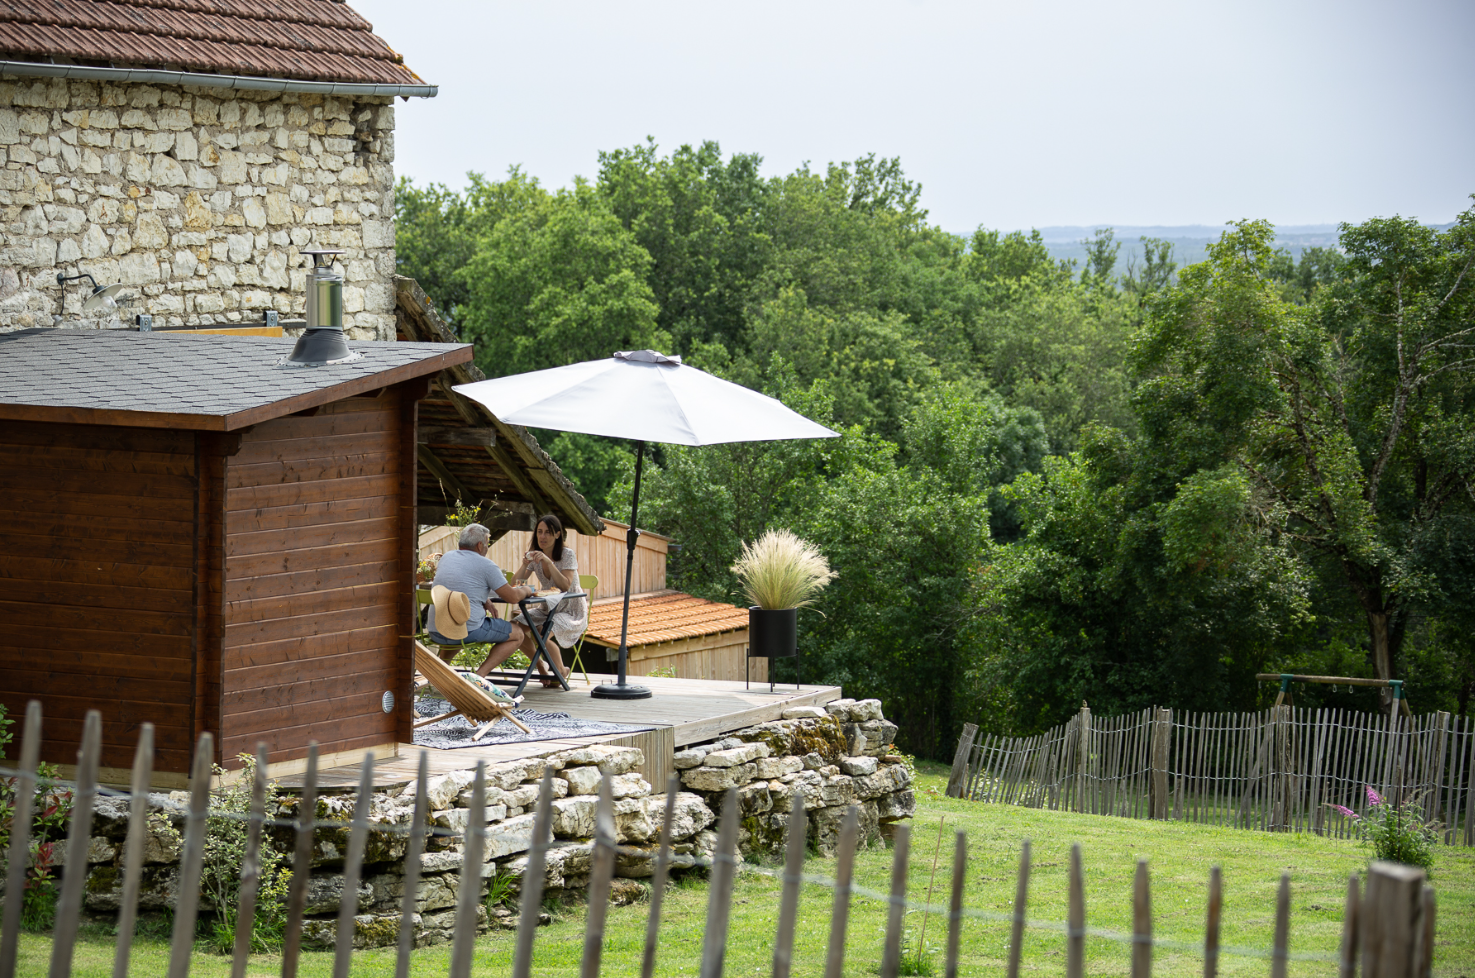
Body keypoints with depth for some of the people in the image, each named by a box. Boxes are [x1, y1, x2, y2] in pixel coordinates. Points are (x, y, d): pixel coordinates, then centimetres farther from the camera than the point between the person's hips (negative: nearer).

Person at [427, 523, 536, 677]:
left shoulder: (446, 558, 14)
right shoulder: (486, 565, -6)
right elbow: (513, 597, -4)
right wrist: (526, 591, 18)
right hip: (468, 631, -7)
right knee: (518, 634, 10)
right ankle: (480, 675, -6)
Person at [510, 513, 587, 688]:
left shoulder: (567, 554, -14)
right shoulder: (535, 556, 1)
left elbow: (565, 586, -27)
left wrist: (549, 562, -34)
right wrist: (525, 565, -22)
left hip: (572, 612, -6)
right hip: (547, 608, 6)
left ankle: (561, 671, -2)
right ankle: (541, 668, 5)